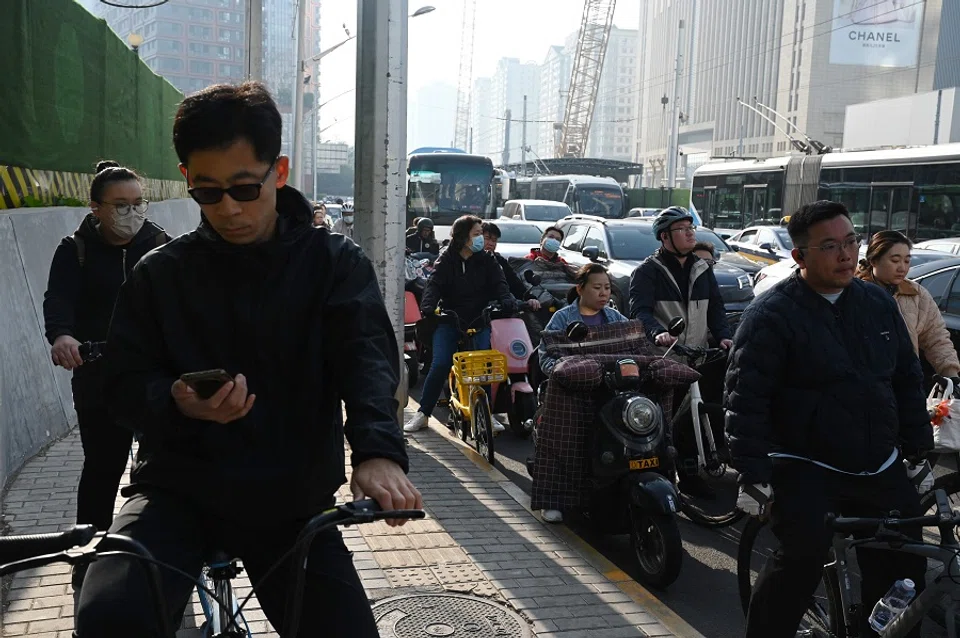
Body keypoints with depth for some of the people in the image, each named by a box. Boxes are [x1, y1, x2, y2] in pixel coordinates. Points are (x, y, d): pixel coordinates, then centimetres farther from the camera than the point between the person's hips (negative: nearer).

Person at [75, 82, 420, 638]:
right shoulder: (160, 274, 2)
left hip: (293, 501, 1)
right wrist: (178, 404, -21)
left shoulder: (335, 262, -1)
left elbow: (367, 356, -16)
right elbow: (126, 383, 3)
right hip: (180, 490, 0)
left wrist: (378, 450, -36)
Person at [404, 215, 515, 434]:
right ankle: (422, 413, 0)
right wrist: (428, 307, -30)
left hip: (480, 319, 2)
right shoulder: (446, 260, 2)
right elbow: (434, 284, -11)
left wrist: (506, 301, -26)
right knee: (440, 365, -12)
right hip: (450, 319, -1)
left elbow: (499, 283, -5)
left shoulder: (487, 260, 8)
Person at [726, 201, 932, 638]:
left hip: (880, 468, 6)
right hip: (805, 469, -6)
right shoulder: (771, 316, -11)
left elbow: (908, 380, 16)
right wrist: (753, 473, -19)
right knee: (801, 564, -15)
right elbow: (745, 398, -14)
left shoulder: (879, 304, 8)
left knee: (902, 570, 10)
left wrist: (918, 450, 13)